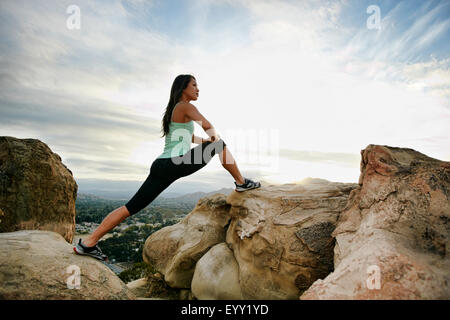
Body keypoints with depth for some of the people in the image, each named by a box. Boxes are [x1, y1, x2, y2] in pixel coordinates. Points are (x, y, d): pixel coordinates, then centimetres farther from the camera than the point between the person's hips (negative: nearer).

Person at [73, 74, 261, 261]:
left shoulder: (173, 110, 30)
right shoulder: (185, 107, 2)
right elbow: (209, 127, -9)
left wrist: (207, 140, 39)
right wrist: (214, 138, 12)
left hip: (161, 166, 9)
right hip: (176, 164, -9)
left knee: (132, 207, 6)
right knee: (220, 144, 6)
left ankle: (88, 243, 7)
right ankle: (241, 183, 17)